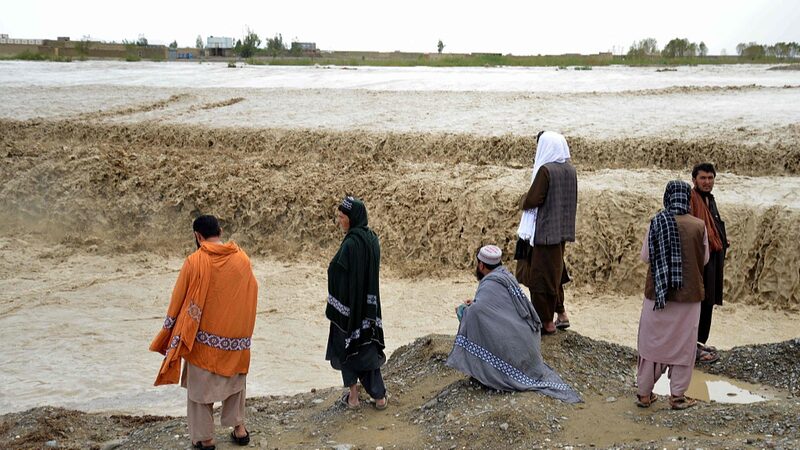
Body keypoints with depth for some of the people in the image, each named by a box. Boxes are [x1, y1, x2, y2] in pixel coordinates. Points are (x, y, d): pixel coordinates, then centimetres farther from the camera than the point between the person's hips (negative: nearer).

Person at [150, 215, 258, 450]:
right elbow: (251, 295, 5)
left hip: (204, 337, -3)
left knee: (200, 385, 11)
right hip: (236, 336, 3)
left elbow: (178, 299, -6)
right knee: (235, 381, 23)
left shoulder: (194, 262, -14)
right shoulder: (242, 259, -5)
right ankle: (239, 427, 22)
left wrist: (170, 333, 8)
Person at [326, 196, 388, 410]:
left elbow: (343, 277, -21)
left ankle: (353, 395, 16)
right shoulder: (372, 238, 4)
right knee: (367, 346, 15)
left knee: (345, 346, 9)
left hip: (350, 304, -8)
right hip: (368, 304, 8)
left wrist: (334, 308, -16)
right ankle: (379, 396, 16)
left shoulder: (352, 243, -22)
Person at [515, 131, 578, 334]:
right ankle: (561, 314, 26)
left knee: (542, 275, 2)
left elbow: (531, 201, -18)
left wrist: (523, 202, 4)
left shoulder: (546, 170, -17)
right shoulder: (570, 170, 6)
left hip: (545, 231, -8)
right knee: (555, 272, 21)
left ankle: (547, 322, 9)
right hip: (562, 231, 8)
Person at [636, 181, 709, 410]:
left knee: (652, 341, 11)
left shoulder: (657, 223, -8)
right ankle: (678, 395, 14)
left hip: (658, 292, 1)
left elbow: (645, 256, -2)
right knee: (682, 343, 10)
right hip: (688, 294, -1)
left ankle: (644, 393, 17)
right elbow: (704, 259, 3)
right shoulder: (698, 226, -8)